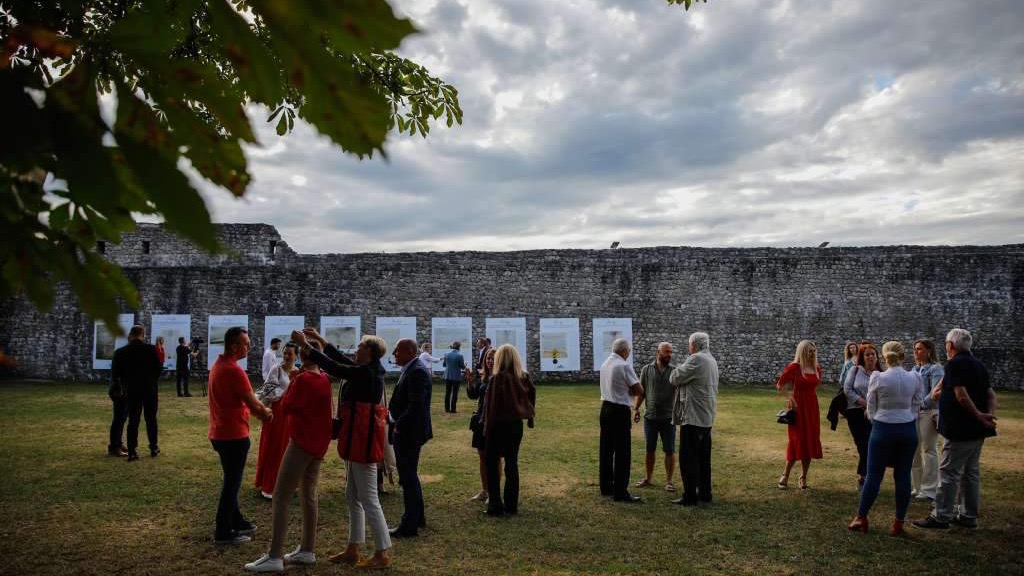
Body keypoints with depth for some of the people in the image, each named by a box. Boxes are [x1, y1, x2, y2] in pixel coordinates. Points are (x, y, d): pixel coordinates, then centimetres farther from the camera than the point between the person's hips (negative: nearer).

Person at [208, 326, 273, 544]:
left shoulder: (218, 365, 9)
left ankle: (236, 521, 31)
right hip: (233, 434, -10)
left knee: (231, 480, 20)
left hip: (220, 432, 10)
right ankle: (223, 532, 8)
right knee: (232, 482, 1)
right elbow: (253, 403, -17)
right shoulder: (233, 370, -21)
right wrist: (266, 412, 3)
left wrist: (258, 410, 5)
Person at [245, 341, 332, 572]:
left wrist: (291, 381, -4)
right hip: (319, 443, 9)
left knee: (281, 497, -5)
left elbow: (285, 408, -12)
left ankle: (274, 557, -5)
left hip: (302, 443, -9)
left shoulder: (303, 379, -17)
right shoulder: (324, 379, 7)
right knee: (308, 495, 15)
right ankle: (307, 550, 21)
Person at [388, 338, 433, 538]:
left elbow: (416, 406, -26)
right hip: (404, 432, 10)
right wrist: (396, 423, 7)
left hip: (409, 433, -10)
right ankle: (418, 517, 34)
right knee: (409, 476, 20)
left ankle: (409, 526, 8)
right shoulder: (410, 370, 12)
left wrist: (399, 426, -18)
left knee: (408, 478, -1)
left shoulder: (417, 372, -20)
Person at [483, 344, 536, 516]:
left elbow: (492, 404, -13)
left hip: (499, 425, -5)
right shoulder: (524, 377, -1)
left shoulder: (499, 378, -16)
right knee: (512, 463, 13)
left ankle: (495, 505, 3)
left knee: (492, 464, 5)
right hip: (517, 425, 5)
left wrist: (487, 428, -6)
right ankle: (512, 505, 17)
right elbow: (531, 397, 3)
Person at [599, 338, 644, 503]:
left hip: (605, 407, 8)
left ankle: (606, 487, 24)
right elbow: (639, 391, -13)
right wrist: (631, 390, 6)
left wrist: (626, 390, 5)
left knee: (606, 450, 14)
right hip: (620, 411, -8)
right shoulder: (624, 366, -15)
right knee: (622, 453, -3)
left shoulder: (605, 364, 9)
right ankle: (620, 492, -1)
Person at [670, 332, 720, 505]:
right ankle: (704, 493, 21)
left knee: (688, 458, -4)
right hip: (707, 417, 10)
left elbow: (675, 378, -15)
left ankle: (690, 496, -2)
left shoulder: (696, 359, -17)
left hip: (693, 416, -10)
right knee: (703, 458, 15)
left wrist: (674, 375, 6)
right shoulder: (712, 360, 15)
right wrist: (679, 381, 7)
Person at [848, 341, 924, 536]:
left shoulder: (878, 378, -12)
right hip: (908, 430, 2)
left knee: (874, 475, 6)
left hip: (883, 429, -2)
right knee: (903, 476, 9)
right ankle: (899, 523, 14)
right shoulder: (915, 378, -5)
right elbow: (916, 406, 3)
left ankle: (861, 518, 15)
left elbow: (871, 409, -2)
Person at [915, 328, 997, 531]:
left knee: (948, 472, -4)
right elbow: (990, 394, 12)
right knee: (971, 472, 15)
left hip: (960, 429, -9)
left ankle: (941, 516, -1)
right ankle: (969, 516, 21)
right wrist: (989, 415, -2)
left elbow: (962, 396, -23)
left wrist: (979, 415, -15)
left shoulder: (955, 364, -14)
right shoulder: (979, 365, 14)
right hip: (977, 430, 9)